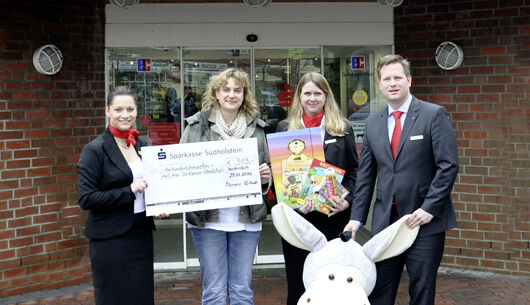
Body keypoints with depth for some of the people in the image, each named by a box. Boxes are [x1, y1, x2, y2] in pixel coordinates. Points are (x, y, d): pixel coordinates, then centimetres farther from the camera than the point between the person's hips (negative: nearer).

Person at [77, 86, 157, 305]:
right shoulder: (95, 150, -9)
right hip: (111, 239, -6)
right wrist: (128, 191, -20)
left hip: (141, 233, 6)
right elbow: (86, 199, -14)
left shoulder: (139, 145, 10)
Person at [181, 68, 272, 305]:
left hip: (247, 218, 2)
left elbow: (267, 168, 16)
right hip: (208, 218, -2)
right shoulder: (198, 125, 1)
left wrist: (265, 177, -6)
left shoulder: (256, 127, 9)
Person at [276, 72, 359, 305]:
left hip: (333, 216, 0)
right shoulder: (285, 128, 7)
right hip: (295, 216, 0)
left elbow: (354, 170, 8)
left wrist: (347, 200, -8)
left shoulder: (343, 128, 8)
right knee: (297, 283, 7)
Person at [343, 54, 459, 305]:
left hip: (425, 221, -4)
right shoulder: (372, 124, 12)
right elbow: (365, 176, 13)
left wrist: (429, 208, -14)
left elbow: (448, 165, -8)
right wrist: (356, 218, 7)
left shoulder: (434, 115, -3)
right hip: (385, 219, 4)